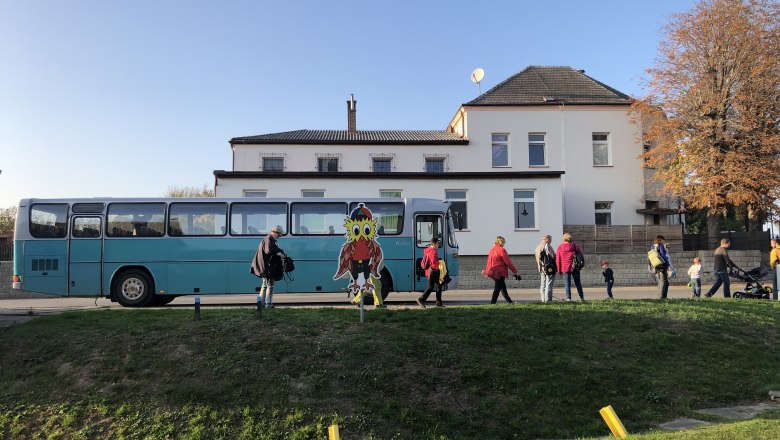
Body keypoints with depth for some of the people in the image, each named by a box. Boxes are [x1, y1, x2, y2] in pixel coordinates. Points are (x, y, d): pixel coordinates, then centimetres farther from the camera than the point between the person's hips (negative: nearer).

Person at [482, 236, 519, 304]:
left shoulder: (492, 250, 10)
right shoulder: (502, 250, -12)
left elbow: (489, 261, 12)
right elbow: (508, 262, -11)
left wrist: (487, 271, 16)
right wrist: (514, 271, -4)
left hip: (493, 272, 8)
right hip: (500, 273, -8)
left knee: (503, 287, 18)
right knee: (497, 288, -4)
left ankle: (509, 301, 30)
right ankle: (492, 303, -7)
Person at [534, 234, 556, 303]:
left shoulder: (537, 247, 14)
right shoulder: (547, 246, -11)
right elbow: (553, 256, -15)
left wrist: (540, 267, 15)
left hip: (541, 269, 7)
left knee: (542, 285, 11)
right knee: (549, 285, -5)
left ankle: (543, 300, 13)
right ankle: (548, 300, -7)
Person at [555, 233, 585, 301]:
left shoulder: (559, 247, -1)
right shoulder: (575, 246, 0)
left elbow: (558, 259, -1)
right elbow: (581, 253, 2)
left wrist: (559, 270, 4)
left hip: (565, 268, -1)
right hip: (575, 267, 1)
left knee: (567, 284, 3)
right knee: (578, 283, 12)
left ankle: (568, 298, -2)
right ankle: (582, 298, 16)